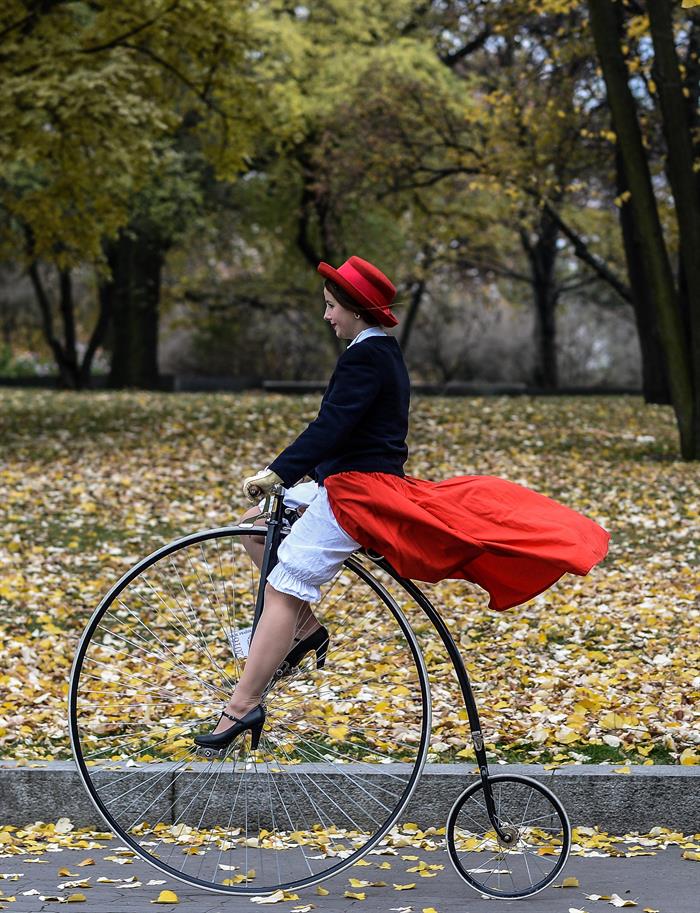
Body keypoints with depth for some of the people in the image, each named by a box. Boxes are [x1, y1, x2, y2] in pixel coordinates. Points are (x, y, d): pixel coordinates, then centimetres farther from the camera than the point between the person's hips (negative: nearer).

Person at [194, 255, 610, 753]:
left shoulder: (366, 356, -16)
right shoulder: (384, 352, 16)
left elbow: (331, 426, -27)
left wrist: (277, 473, -32)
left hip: (357, 490, -10)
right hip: (366, 481, 11)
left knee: (283, 590, -13)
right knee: (256, 524, 16)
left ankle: (243, 707, -15)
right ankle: (306, 627, 11)